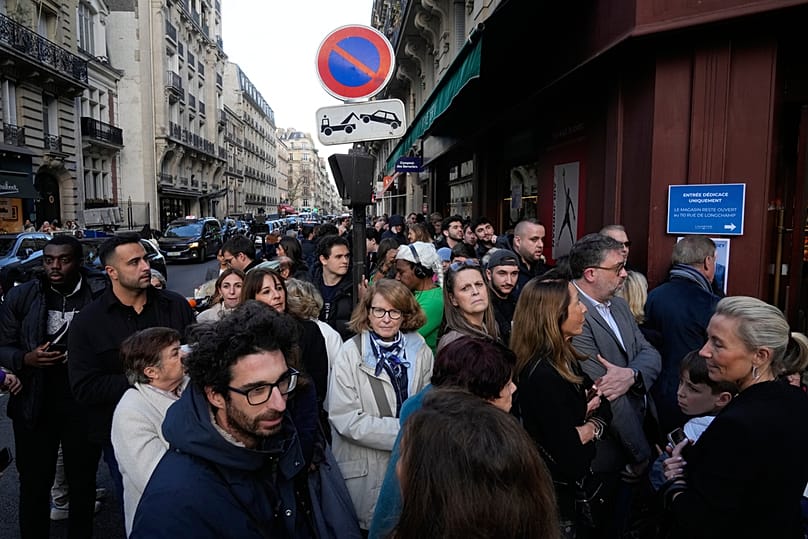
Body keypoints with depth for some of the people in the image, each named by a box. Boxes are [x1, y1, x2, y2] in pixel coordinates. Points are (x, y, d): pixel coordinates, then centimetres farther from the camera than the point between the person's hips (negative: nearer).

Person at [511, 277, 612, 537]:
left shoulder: (565, 358, -1)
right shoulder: (542, 375, -29)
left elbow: (603, 408, 5)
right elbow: (569, 453, -28)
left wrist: (590, 428, -16)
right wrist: (588, 423, -10)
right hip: (559, 491, -8)